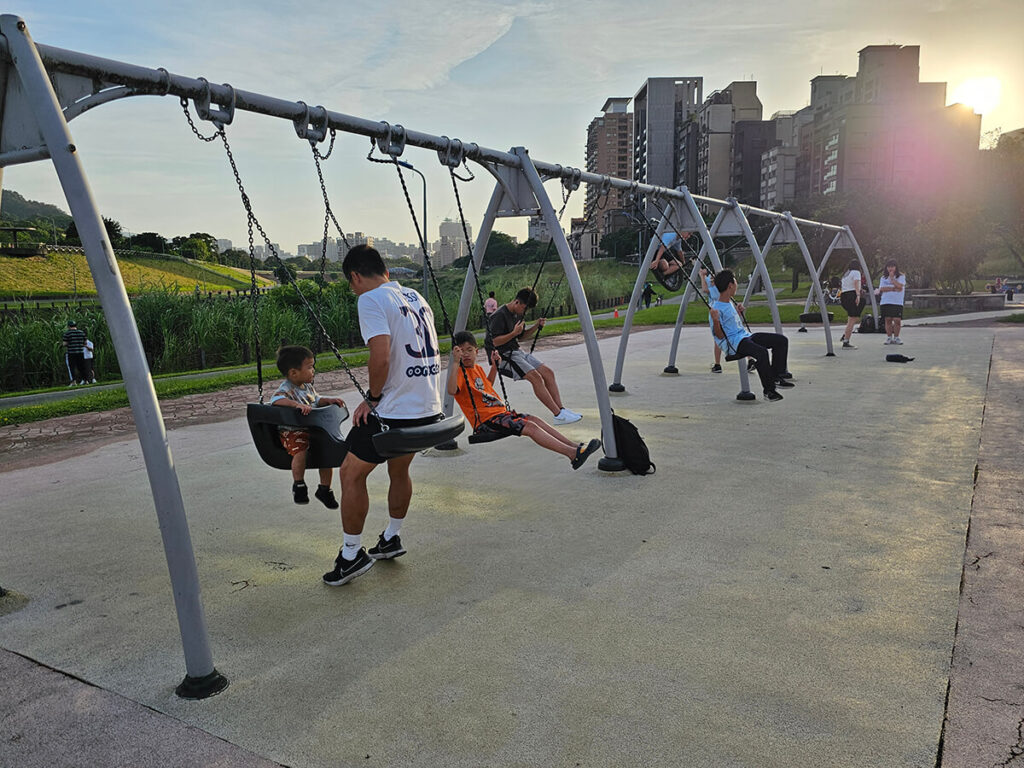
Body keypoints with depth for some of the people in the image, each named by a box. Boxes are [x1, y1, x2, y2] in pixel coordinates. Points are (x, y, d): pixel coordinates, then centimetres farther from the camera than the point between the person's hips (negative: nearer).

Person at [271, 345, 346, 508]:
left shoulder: (308, 386, 12)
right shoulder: (286, 389, -15)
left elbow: (316, 400, 29)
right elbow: (276, 399, -36)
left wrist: (329, 400, 11)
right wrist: (297, 404, -47)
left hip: (311, 429, 8)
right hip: (291, 431, -8)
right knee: (301, 450, -34)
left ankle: (324, 489, 15)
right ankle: (298, 485, -9)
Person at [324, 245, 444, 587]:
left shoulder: (370, 300, -11)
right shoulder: (416, 297, 13)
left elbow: (381, 357, -24)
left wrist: (371, 398, -8)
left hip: (395, 411, -8)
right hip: (430, 408, 8)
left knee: (351, 474, 8)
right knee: (399, 470, 26)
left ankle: (352, 555, 16)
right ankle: (391, 539, 39)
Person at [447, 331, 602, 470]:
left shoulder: (477, 368, 17)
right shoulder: (460, 372, -11)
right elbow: (452, 391, -32)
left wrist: (494, 365, 24)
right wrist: (456, 361, -38)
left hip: (501, 412, 9)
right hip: (485, 420, -9)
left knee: (535, 420, -4)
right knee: (530, 427, -20)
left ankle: (575, 446, -7)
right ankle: (573, 454, -27)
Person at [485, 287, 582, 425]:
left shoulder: (518, 314, 13)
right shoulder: (499, 315, -15)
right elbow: (495, 341, -18)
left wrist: (536, 326, 8)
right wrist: (514, 333, -27)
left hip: (516, 351, 9)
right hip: (503, 356, -9)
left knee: (548, 372, -6)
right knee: (535, 377, -25)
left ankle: (561, 409, -9)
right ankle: (559, 414, -25)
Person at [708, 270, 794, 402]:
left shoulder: (729, 303, 16)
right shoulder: (716, 308, -12)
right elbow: (720, 336, -15)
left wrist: (738, 313, 21)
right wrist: (715, 321, -31)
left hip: (745, 336, 10)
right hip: (732, 344, -10)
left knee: (781, 340, -2)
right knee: (761, 352, -35)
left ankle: (777, 376, 1)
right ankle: (769, 390, -23)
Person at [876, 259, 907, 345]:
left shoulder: (901, 277, 6)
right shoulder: (884, 278, 13)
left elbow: (899, 286, -12)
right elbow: (882, 288, -3)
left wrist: (892, 278, -8)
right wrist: (894, 289, -12)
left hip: (897, 302, -2)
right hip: (885, 302, 2)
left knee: (897, 320, -7)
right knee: (888, 319, 1)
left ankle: (896, 337, 6)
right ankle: (889, 337, 10)